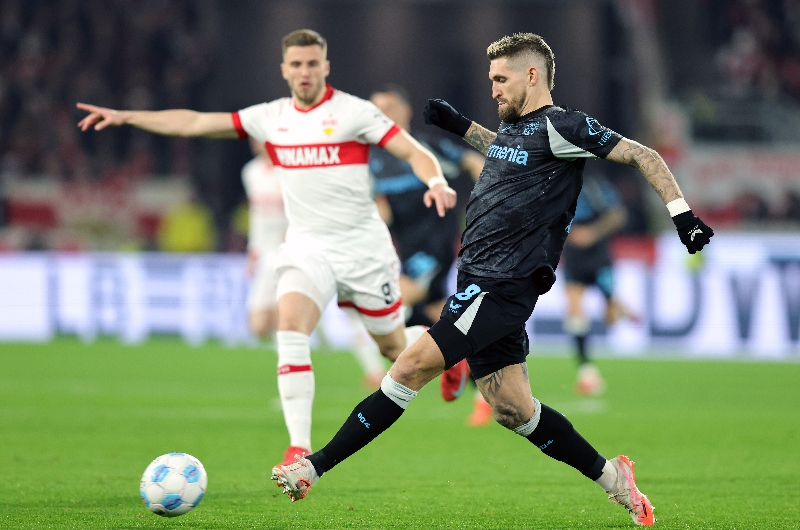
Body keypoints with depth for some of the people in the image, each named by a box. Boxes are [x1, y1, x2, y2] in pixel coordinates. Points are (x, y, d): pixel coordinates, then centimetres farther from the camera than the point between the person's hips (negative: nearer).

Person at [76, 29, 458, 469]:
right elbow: (195, 123, 7)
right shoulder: (271, 118, 5)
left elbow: (414, 152, -9)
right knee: (290, 330, -22)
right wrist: (126, 116, 3)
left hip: (363, 248, -2)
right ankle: (299, 448, -23)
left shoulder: (353, 111, -7)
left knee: (394, 346, 8)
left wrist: (437, 182, -30)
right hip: (307, 247, 2)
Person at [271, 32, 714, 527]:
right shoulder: (514, 125, 15)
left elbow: (644, 155, -8)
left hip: (503, 286, -10)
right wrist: (461, 125, 28)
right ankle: (610, 477, 18)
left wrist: (682, 215, -14)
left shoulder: (560, 127, -10)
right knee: (511, 407, 8)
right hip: (481, 282, 10)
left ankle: (313, 468, -13)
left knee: (413, 366, -14)